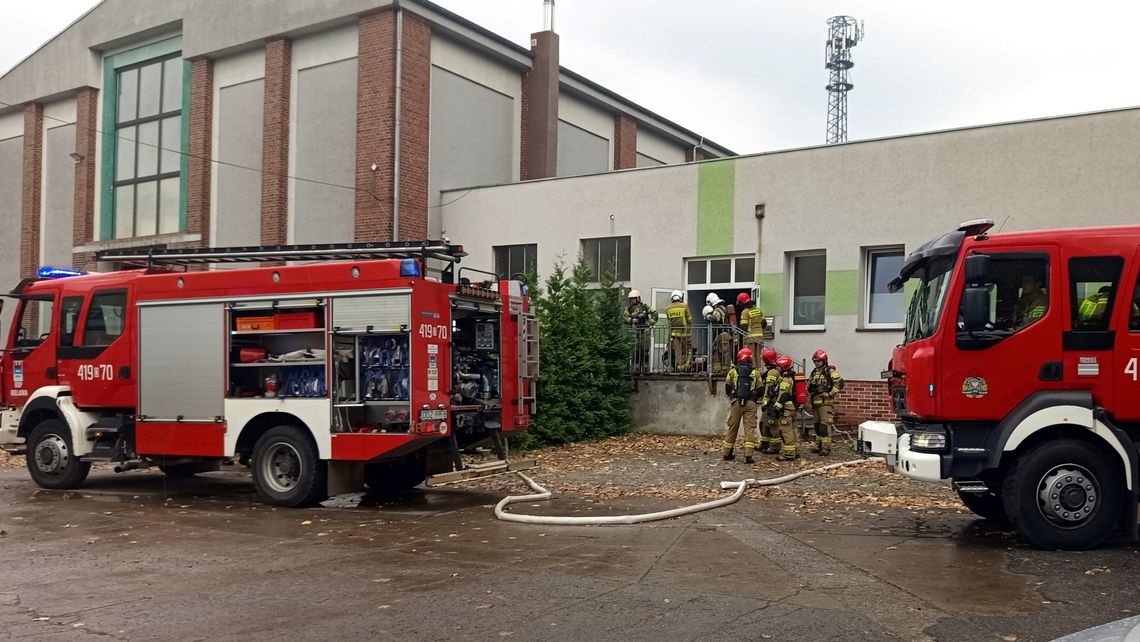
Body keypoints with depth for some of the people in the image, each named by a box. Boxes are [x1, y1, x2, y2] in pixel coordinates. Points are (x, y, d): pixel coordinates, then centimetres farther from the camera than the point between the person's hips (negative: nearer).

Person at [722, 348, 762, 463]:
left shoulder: (733, 371, 3)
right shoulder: (755, 372, 3)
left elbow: (727, 387, 8)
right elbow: (759, 388, 5)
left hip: (736, 402, 1)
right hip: (750, 403, -1)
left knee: (732, 428, 11)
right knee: (750, 429, 0)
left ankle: (727, 454, 20)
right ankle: (748, 456, -8)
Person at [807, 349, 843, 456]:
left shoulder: (830, 371, -7)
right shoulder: (814, 372, 17)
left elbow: (839, 383, -16)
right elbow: (809, 386, 29)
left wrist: (830, 394, -16)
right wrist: (811, 393, 12)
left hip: (826, 403, -8)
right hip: (815, 403, 8)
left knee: (825, 425, -12)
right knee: (817, 425, 13)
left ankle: (826, 448, -12)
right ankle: (819, 446, 21)